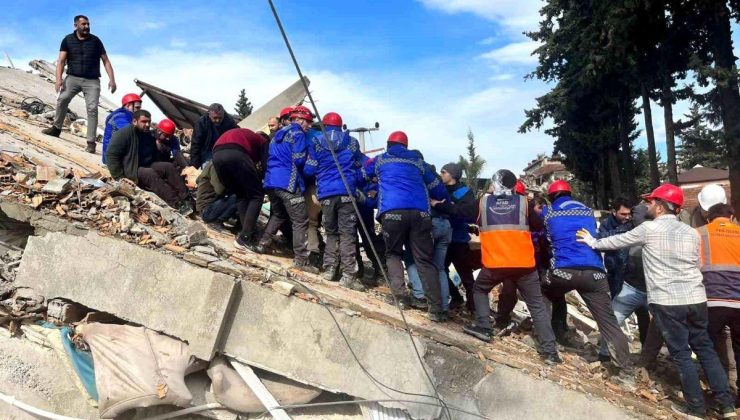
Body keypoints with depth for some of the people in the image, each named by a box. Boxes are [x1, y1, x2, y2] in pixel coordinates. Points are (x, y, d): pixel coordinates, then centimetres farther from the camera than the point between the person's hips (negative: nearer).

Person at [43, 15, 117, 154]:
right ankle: (56, 128, 2)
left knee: (92, 109, -12)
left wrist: (112, 79, -6)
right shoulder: (68, 40, 6)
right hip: (73, 78, 1)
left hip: (92, 81, -1)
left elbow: (106, 61, 6)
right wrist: (59, 79, -14)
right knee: (62, 99, -17)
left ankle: (91, 142, -12)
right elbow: (61, 60, 0)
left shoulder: (95, 40, 6)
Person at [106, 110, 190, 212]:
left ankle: (186, 199, -31)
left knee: (169, 167, -18)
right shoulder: (124, 134, -11)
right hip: (131, 170, -7)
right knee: (150, 174, -35)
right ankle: (177, 203, -45)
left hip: (148, 166, 7)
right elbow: (112, 155, -17)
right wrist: (120, 177, -22)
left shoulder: (149, 135, 14)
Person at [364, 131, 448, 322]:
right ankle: (436, 309, -4)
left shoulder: (380, 160, 23)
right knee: (425, 260, 4)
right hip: (420, 213, 1)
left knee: (393, 253, 19)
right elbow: (439, 191, 28)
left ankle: (400, 295, 2)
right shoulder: (417, 161, 26)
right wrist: (422, 190, 47)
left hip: (392, 211, -1)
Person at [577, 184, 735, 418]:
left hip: (667, 301, -5)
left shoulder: (649, 228, -5)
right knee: (705, 349, 15)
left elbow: (619, 241, 7)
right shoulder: (692, 233, 10)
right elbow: (696, 265, 19)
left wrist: (593, 243, 22)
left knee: (681, 353, 4)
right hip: (696, 299, 5)